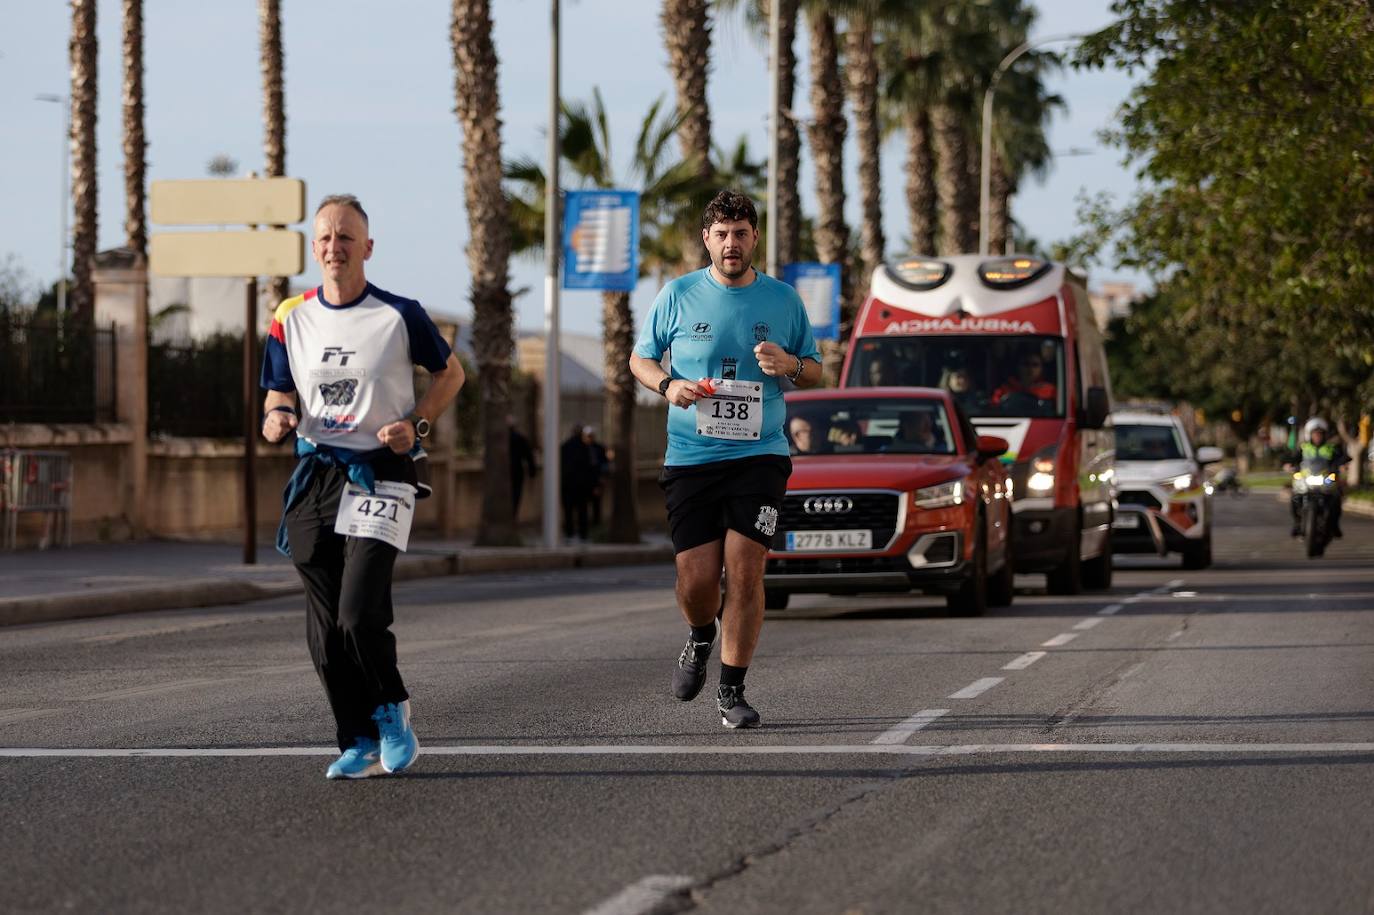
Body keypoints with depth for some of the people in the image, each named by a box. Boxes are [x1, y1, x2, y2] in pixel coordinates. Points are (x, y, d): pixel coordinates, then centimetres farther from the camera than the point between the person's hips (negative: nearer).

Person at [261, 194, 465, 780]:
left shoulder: (399, 315, -4)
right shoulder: (291, 319, 6)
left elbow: (450, 371, 10)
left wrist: (416, 424, -5)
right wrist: (278, 416, -7)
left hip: (380, 475, -4)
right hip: (315, 474, 4)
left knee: (360, 616, -16)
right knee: (325, 630, 3)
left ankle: (392, 709, 10)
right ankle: (360, 744, 15)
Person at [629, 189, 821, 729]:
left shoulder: (783, 300, 7)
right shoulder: (678, 295, 4)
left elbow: (815, 372, 15)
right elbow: (640, 358, 12)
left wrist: (789, 365, -8)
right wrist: (669, 385, -9)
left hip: (759, 455, 0)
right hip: (690, 457, 0)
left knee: (744, 568, -11)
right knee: (696, 579, -4)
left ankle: (732, 692, 0)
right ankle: (701, 638, 32)